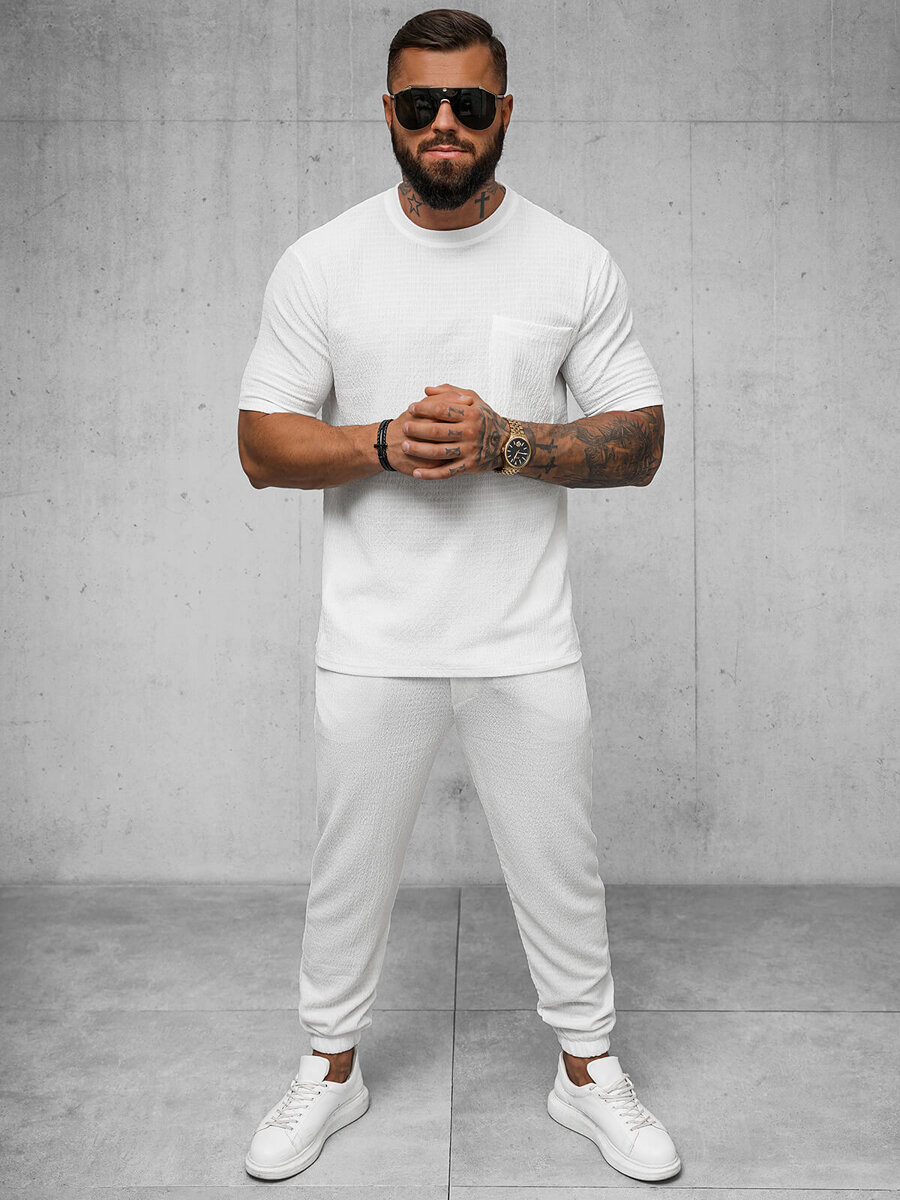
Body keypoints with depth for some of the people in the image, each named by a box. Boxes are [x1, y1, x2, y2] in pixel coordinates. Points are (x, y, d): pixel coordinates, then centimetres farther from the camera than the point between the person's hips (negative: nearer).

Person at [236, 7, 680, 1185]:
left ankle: (589, 1071, 37)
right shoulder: (320, 264, 0)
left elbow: (640, 444, -2)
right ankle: (332, 1069, 39)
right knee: (349, 869, 15)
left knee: (560, 869, 13)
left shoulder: (576, 264, 0)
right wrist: (383, 444, -20)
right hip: (371, 644, 1)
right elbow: (262, 445, -1)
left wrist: (504, 443, -18)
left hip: (528, 643, 0)